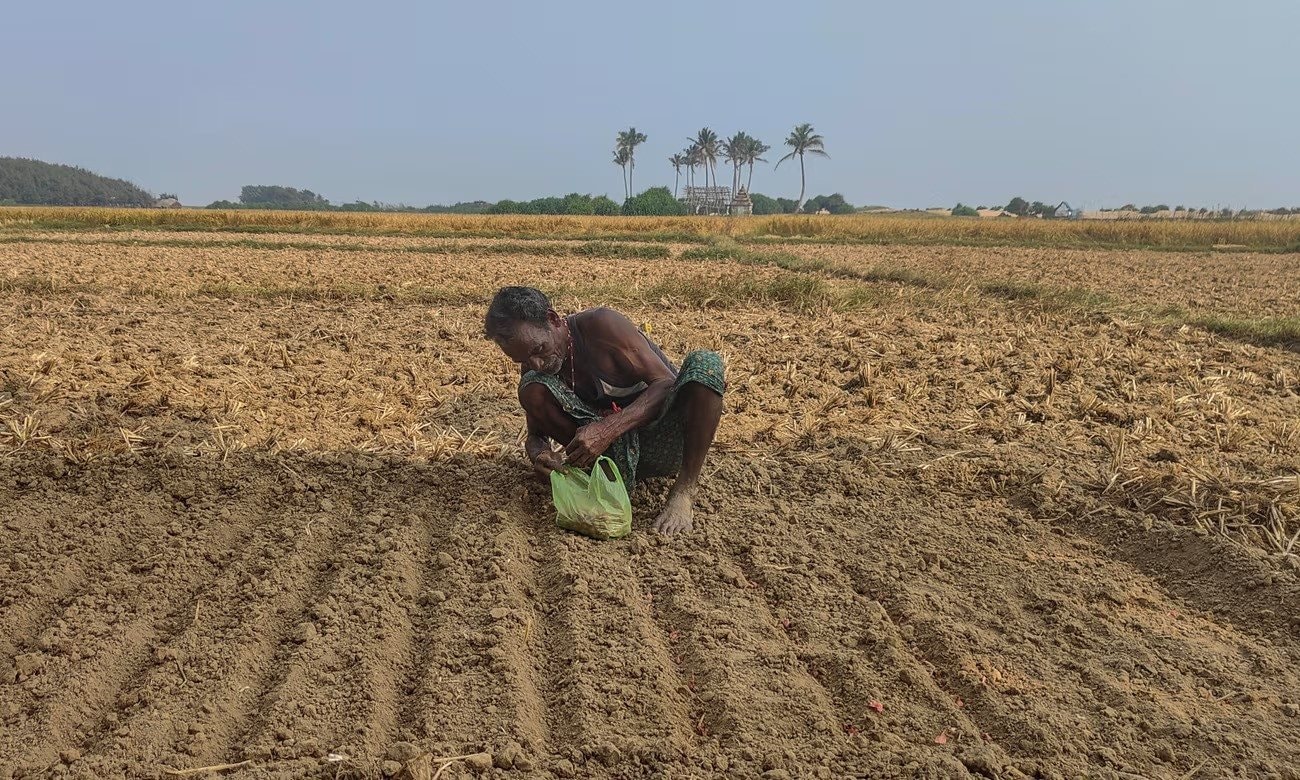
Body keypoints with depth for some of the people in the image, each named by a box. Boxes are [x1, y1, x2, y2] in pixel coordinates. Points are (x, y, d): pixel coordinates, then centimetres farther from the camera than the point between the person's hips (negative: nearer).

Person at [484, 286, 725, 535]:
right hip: (616, 446, 4)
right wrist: (539, 454, -22)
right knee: (533, 389, -15)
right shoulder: (532, 367, -3)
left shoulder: (602, 324, -18)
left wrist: (606, 429, -36)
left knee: (705, 362, -33)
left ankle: (684, 492, -25)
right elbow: (536, 435, 5)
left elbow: (666, 383, -23)